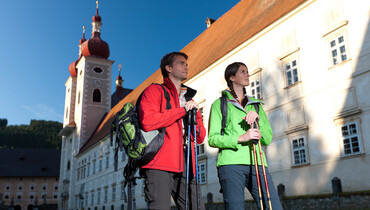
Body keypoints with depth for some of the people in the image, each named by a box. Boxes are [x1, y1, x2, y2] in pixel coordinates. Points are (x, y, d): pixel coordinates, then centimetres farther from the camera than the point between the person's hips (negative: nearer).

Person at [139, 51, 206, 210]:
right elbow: (147, 122, -12)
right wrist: (183, 110, -6)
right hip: (160, 162, -6)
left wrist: (194, 115, 1)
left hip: (185, 165, 6)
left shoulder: (189, 100, 27)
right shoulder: (154, 90, 8)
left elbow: (200, 138, 21)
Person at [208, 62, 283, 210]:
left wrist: (258, 119, -2)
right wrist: (240, 138, -13)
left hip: (256, 163, 4)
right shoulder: (220, 104, 11)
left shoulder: (256, 105, 23)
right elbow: (212, 139, 1)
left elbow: (268, 140, 16)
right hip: (231, 163, -3)